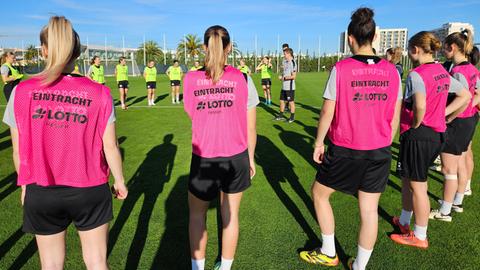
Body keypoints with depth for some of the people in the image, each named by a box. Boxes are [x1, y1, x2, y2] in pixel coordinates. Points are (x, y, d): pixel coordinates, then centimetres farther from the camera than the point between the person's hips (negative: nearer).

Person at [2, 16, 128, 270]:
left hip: (41, 193, 2)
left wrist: (25, 186, 15)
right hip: (90, 191, -1)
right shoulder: (99, 93, -11)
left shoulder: (21, 92, -8)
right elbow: (110, 146, -7)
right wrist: (119, 181, 8)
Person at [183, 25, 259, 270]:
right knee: (230, 215, 18)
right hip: (236, 158, 1)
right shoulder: (242, 79, -7)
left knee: (196, 214, 22)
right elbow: (251, 128, -2)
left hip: (203, 160, 0)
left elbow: (192, 115, 7)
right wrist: (251, 158, 11)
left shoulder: (191, 79, -7)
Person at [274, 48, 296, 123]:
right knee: (282, 100, 15)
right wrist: (281, 76, 3)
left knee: (291, 102, 2)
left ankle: (292, 117, 14)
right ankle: (281, 116, 27)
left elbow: (293, 76, -19)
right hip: (284, 86, 9)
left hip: (290, 87, -9)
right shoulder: (285, 62, 12)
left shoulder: (293, 63, -15)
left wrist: (284, 77, -13)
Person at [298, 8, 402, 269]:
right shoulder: (391, 71, 0)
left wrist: (319, 143, 4)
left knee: (319, 193, 19)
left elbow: (327, 113, -10)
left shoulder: (341, 69, -12)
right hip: (379, 151, 4)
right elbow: (394, 117, 5)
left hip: (345, 150, -4)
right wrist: (385, 145, 18)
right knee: (369, 210, 12)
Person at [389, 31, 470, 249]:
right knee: (408, 179, 22)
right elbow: (465, 96, 16)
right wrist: (446, 117, 12)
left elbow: (420, 105, -35)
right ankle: (404, 221, 38)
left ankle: (420, 237, 20)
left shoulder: (416, 74, -19)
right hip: (437, 134, 9)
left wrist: (415, 125, -17)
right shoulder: (443, 73, 8)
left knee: (417, 186, 5)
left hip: (418, 135, -9)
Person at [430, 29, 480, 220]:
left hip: (456, 124, -9)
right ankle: (457, 203, 33)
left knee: (449, 169, 0)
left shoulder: (458, 72, -21)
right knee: (461, 165, 19)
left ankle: (444, 212, 11)